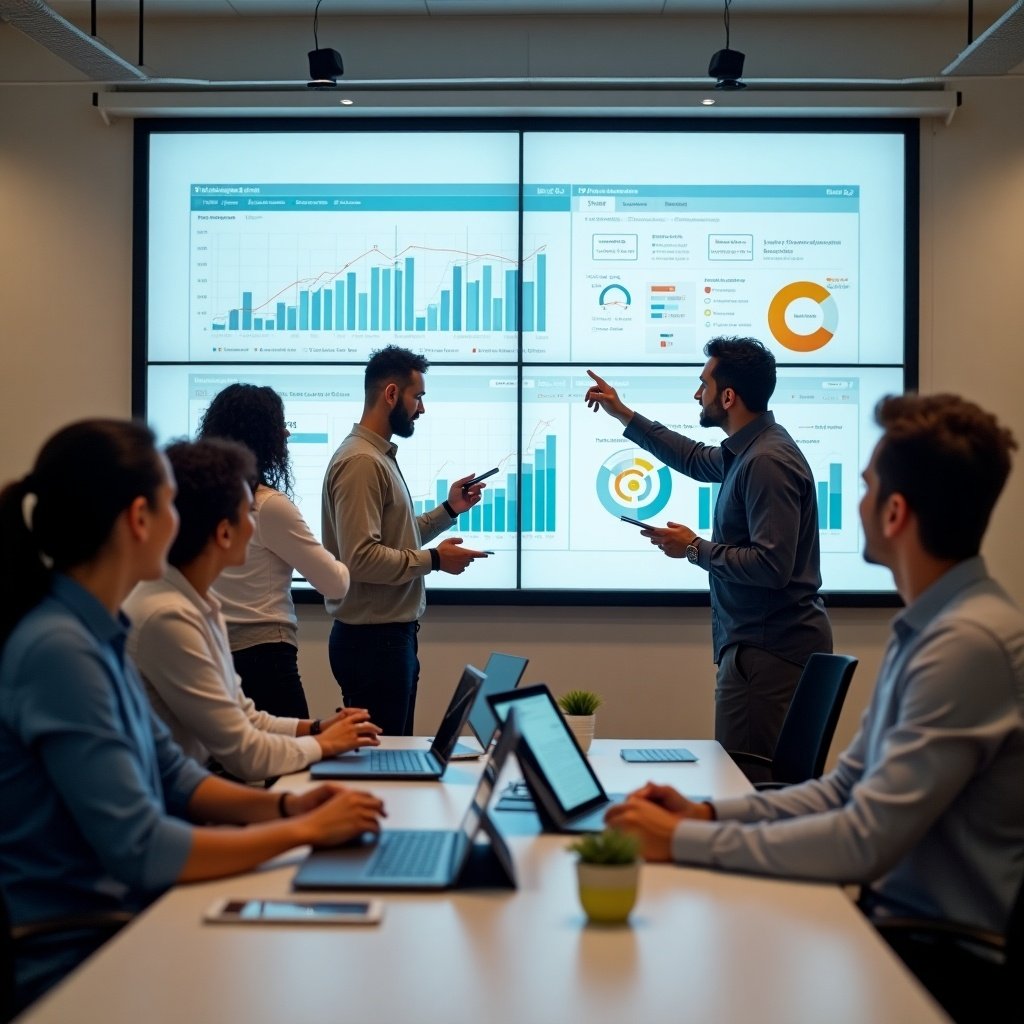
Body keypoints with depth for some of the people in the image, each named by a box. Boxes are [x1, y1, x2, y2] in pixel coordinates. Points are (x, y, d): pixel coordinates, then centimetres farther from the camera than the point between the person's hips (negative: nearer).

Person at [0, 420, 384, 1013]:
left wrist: (284, 805, -2)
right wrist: (302, 831, -16)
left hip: (123, 916, 8)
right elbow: (139, 851, -24)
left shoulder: (98, 634, 6)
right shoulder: (58, 650, -23)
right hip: (74, 962, -8)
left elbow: (171, 778, 14)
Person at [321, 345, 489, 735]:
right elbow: (361, 557, -26)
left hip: (392, 634, 10)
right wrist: (434, 560, -17)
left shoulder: (380, 457, 15)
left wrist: (448, 509, 13)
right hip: (372, 639, -10)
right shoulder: (360, 462, -17)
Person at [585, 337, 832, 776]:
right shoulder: (747, 450, 12)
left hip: (769, 648, -11)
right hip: (762, 640, 11)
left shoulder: (766, 463, -20)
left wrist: (695, 549, -13)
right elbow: (698, 460, 34)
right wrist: (623, 414, 34)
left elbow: (772, 566, -26)